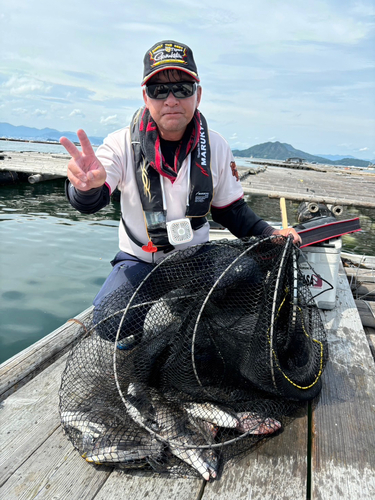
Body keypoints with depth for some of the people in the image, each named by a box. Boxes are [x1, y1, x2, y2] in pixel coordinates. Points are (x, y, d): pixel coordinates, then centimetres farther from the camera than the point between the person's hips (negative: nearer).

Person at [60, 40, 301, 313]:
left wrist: (270, 234, -9)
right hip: (137, 261, -1)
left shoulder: (216, 147, -5)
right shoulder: (122, 144, -12)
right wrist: (88, 185, -50)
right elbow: (90, 203, -25)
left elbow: (230, 209, 6)